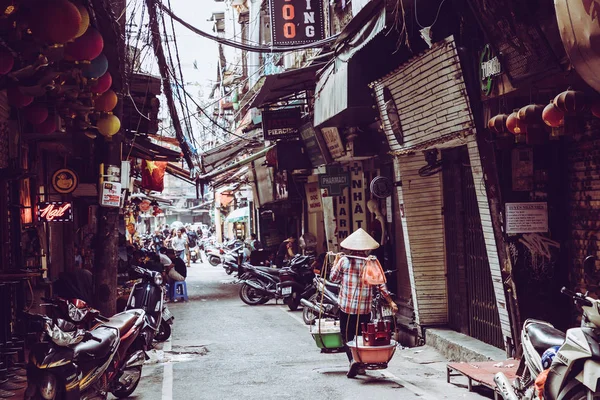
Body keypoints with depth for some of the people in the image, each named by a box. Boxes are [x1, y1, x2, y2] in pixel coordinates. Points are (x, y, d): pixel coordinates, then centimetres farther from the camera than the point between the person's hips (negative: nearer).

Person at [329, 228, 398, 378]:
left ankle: (353, 359, -16)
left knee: (347, 336, 6)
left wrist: (336, 262, 17)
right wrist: (391, 302, 3)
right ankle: (362, 364, 20)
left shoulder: (344, 260, -7)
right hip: (365, 308, 2)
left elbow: (333, 278, 4)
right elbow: (380, 284, -3)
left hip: (347, 306, -2)